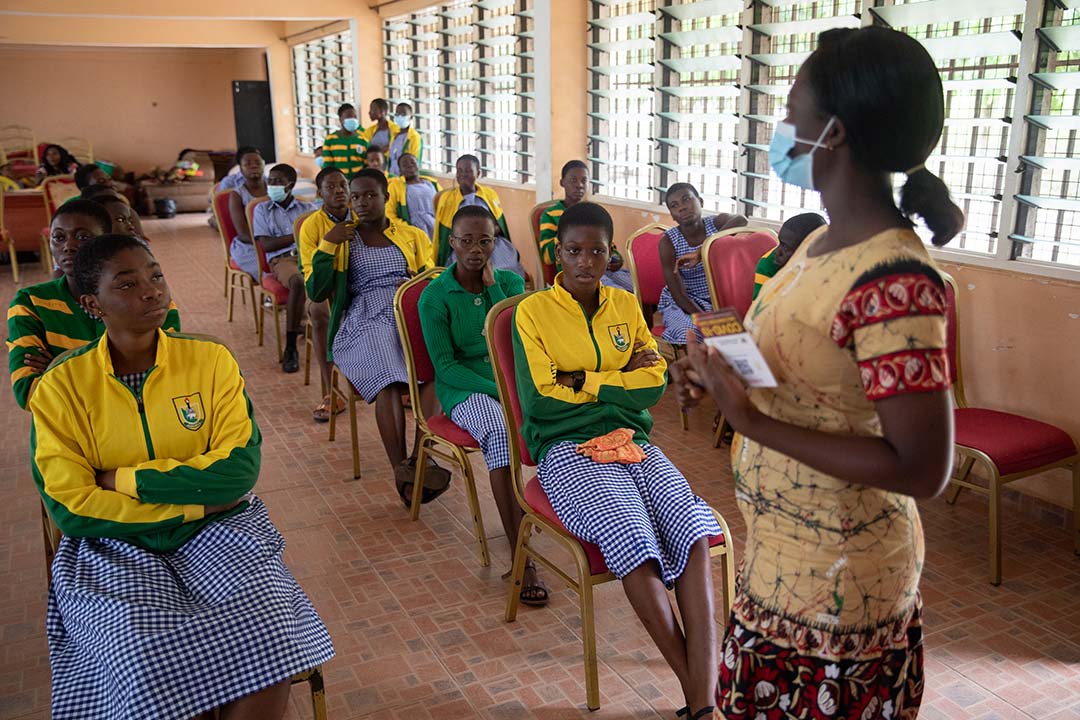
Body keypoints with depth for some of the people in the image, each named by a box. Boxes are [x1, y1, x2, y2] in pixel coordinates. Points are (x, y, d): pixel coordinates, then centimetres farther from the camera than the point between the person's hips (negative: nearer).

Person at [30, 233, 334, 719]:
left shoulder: (211, 360, -1)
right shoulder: (60, 387, -2)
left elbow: (240, 469, -9)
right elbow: (69, 507, -8)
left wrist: (124, 479, -11)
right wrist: (195, 503, -12)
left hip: (216, 531, 1)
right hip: (114, 544, 0)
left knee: (268, 633, -27)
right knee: (147, 658, -30)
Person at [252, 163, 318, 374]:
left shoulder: (308, 208, 22)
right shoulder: (262, 210, 19)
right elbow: (266, 245, 6)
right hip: (281, 260, -2)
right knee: (299, 282, -39)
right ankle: (290, 348, -35)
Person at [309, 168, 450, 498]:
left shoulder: (412, 236, 21)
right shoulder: (342, 240, 19)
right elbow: (316, 292, 11)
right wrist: (328, 245, 2)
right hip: (366, 321, -1)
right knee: (388, 382, -33)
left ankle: (422, 456, -35)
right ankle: (401, 470, -33)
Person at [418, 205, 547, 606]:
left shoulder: (510, 283, 9)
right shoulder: (435, 297, -2)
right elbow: (445, 366, -6)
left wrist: (494, 288, -7)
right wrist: (497, 390, -18)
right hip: (463, 388, -4)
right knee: (499, 433, -37)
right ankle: (520, 557, -37)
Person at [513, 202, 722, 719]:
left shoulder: (626, 306, 15)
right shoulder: (533, 311, 2)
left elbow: (656, 382, 4)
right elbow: (541, 400, -8)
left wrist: (583, 380, -5)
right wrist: (620, 379, -3)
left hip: (632, 441, 4)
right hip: (566, 449, -4)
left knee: (694, 529, -25)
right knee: (631, 535, -31)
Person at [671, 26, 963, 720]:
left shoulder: (895, 283, -27)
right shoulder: (826, 243, 1)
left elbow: (923, 468, -26)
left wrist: (753, 421, -28)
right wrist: (721, 374, -3)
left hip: (834, 575, -8)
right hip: (785, 549, 8)